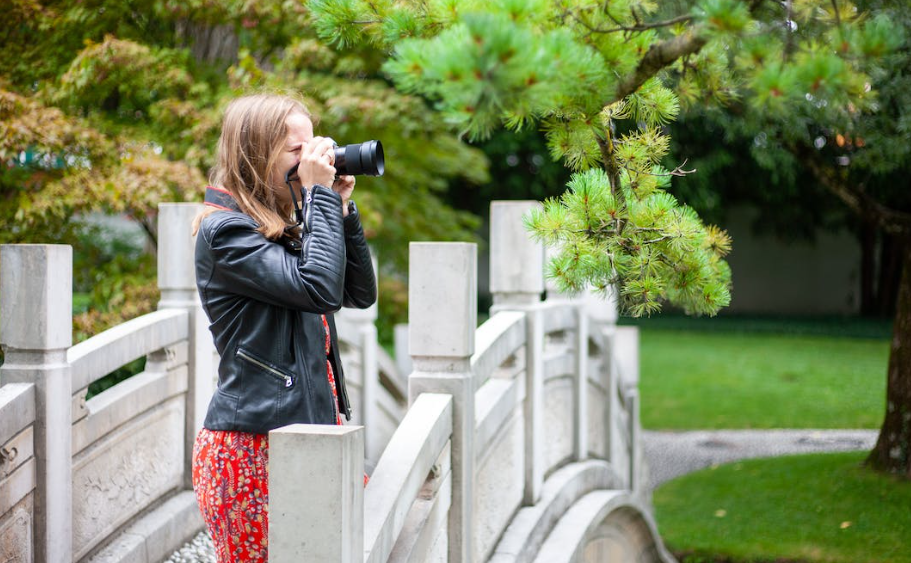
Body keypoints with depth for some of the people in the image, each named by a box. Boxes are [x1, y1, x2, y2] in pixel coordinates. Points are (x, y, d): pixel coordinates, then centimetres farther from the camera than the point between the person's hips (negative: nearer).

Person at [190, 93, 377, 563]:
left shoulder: (286, 225, 16)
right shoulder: (224, 232, -11)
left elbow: (359, 293, 16)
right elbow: (320, 288, -21)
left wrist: (341, 207, 7)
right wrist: (321, 194, -12)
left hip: (305, 431, 8)